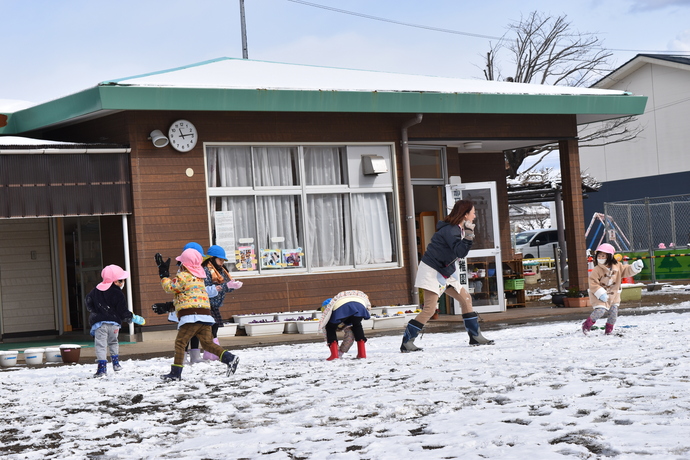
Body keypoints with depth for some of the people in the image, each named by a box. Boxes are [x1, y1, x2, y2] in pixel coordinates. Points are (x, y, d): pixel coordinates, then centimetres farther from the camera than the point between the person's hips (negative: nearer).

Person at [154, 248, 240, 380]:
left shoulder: (183, 276, -4)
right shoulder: (199, 277, 22)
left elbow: (169, 287, 1)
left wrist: (163, 274, 10)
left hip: (190, 316, -8)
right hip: (205, 315, 8)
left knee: (180, 343, -1)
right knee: (207, 342, 8)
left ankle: (176, 372, -4)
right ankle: (229, 358, -7)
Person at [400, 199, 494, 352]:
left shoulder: (458, 229, 9)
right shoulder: (450, 230, -21)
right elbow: (460, 252, -30)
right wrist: (468, 236, -34)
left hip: (445, 272, 10)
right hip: (431, 271, -10)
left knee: (465, 298, 8)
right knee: (430, 308, -13)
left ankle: (475, 336, 15)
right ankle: (406, 342, -8)